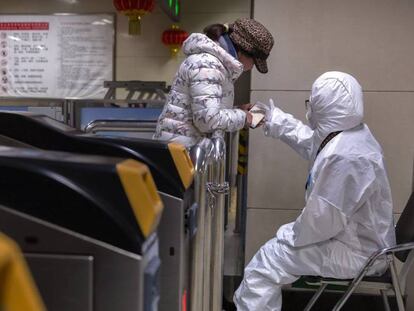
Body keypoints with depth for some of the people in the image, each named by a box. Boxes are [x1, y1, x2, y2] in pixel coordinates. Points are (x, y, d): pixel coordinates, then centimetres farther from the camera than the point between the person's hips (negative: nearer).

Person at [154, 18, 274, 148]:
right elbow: (208, 118, -27)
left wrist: (239, 112, 5)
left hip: (194, 146, 10)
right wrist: (242, 117, -12)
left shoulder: (220, 62, 12)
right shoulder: (207, 65, -19)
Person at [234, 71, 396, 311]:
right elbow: (311, 143, 21)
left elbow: (323, 219, -28)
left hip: (355, 253, -10)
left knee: (265, 265, -6)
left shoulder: (345, 157, -32)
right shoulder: (351, 134, 1)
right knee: (275, 248, 20)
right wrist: (276, 121, 28)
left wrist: (293, 236, -10)